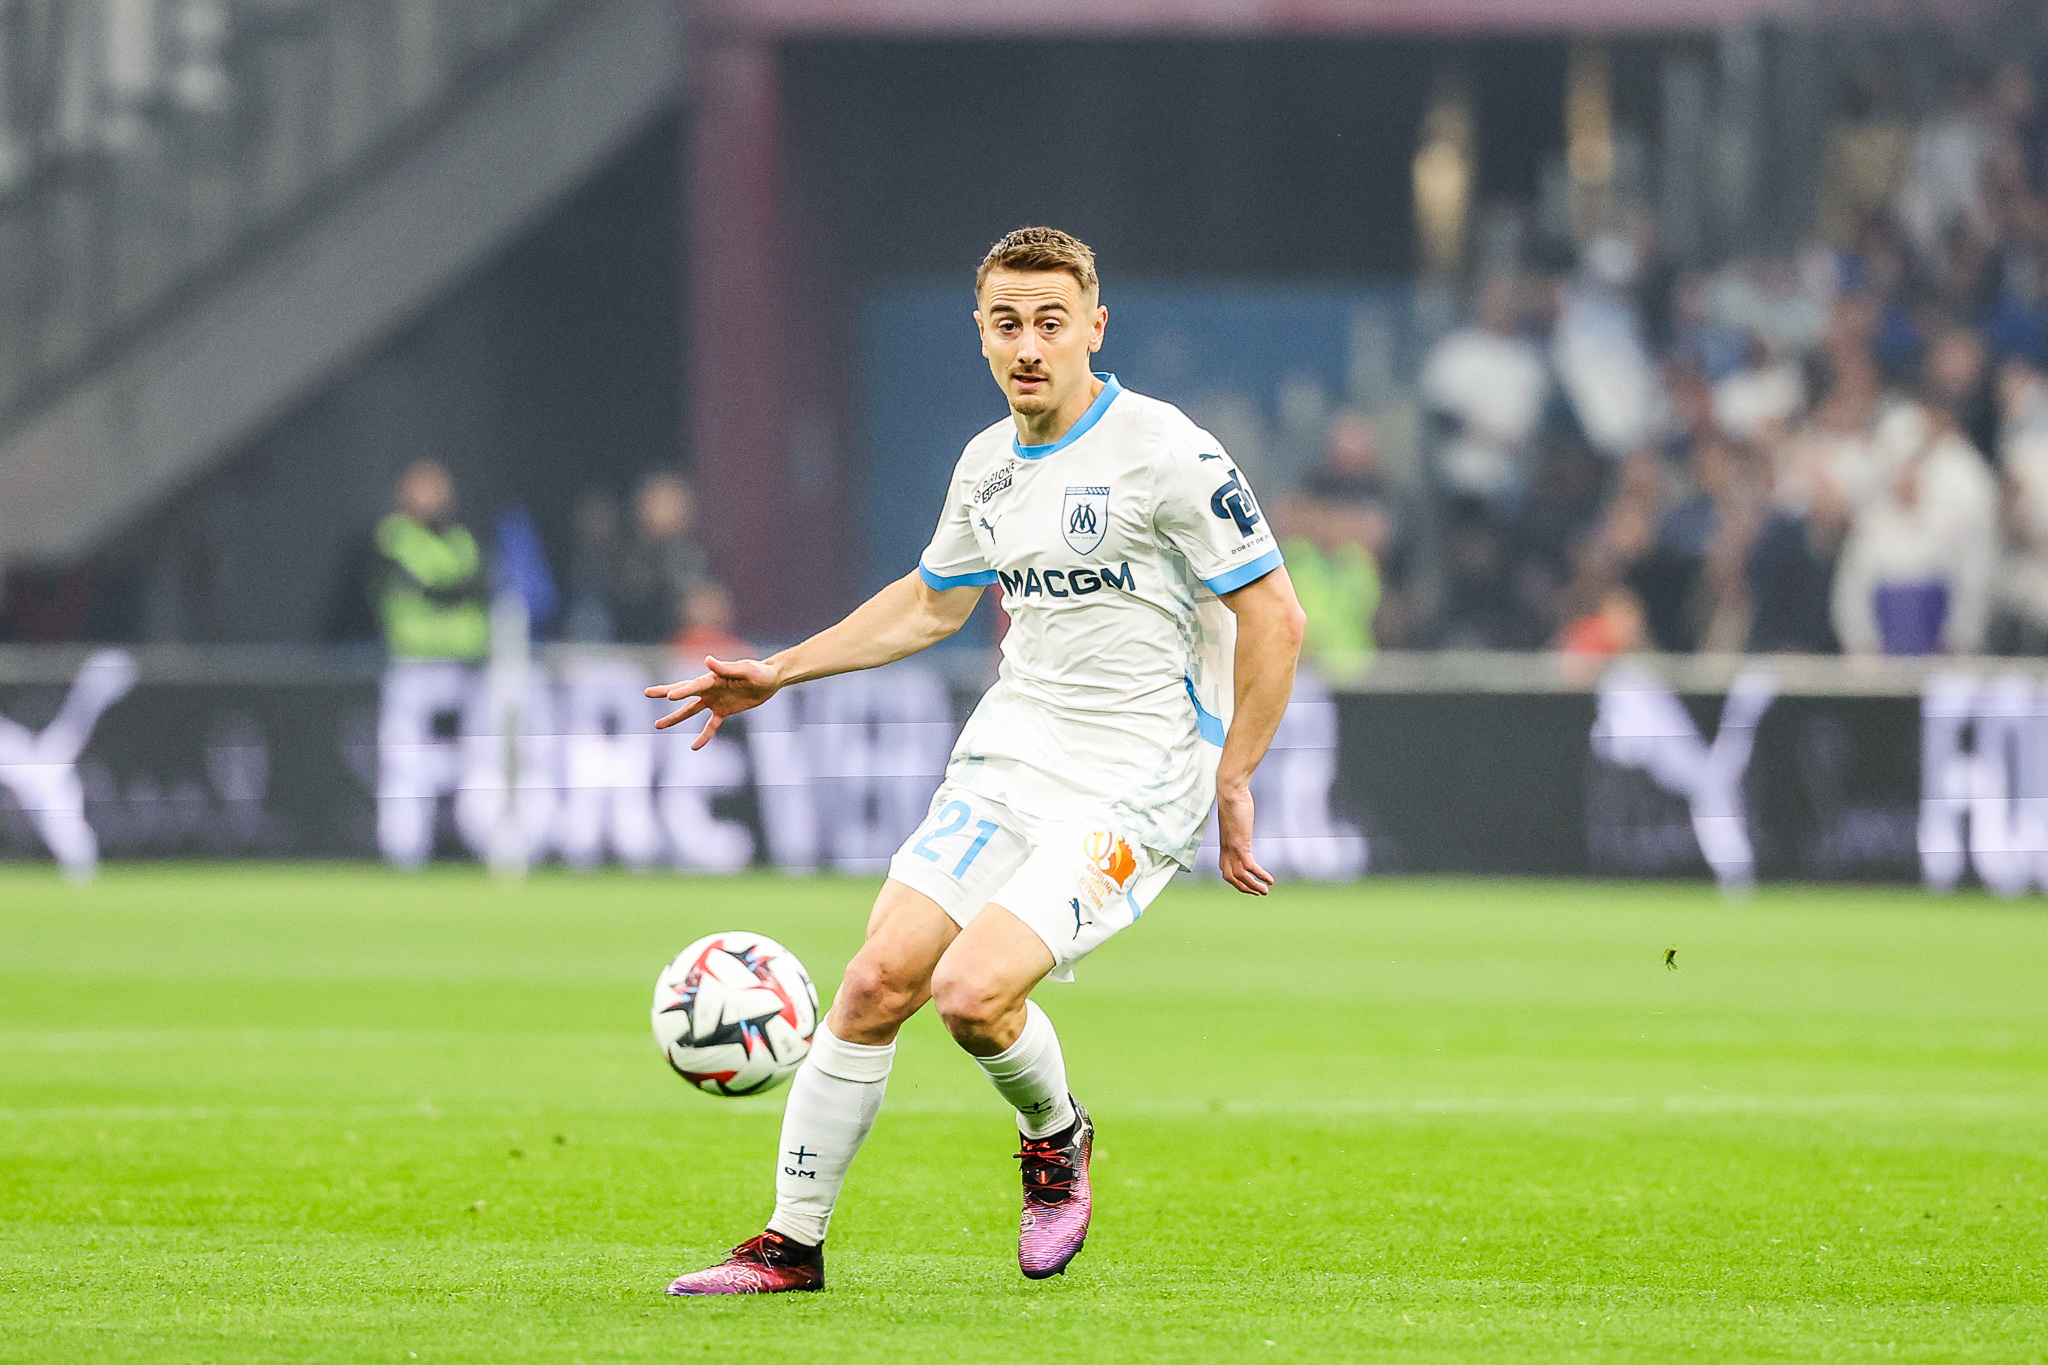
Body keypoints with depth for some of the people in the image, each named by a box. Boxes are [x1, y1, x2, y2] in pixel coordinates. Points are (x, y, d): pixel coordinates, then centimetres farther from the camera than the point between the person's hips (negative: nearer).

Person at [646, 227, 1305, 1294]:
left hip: (1131, 792, -6)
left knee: (971, 991, -22)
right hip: (1003, 764, 6)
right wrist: (776, 675, 23)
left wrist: (1231, 784, -11)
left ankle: (1056, 1141, 10)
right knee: (875, 984, -4)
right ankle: (791, 1243, 7)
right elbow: (930, 603, 27)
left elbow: (1275, 617, -11)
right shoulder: (987, 466, 9)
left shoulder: (1167, 454, -14)